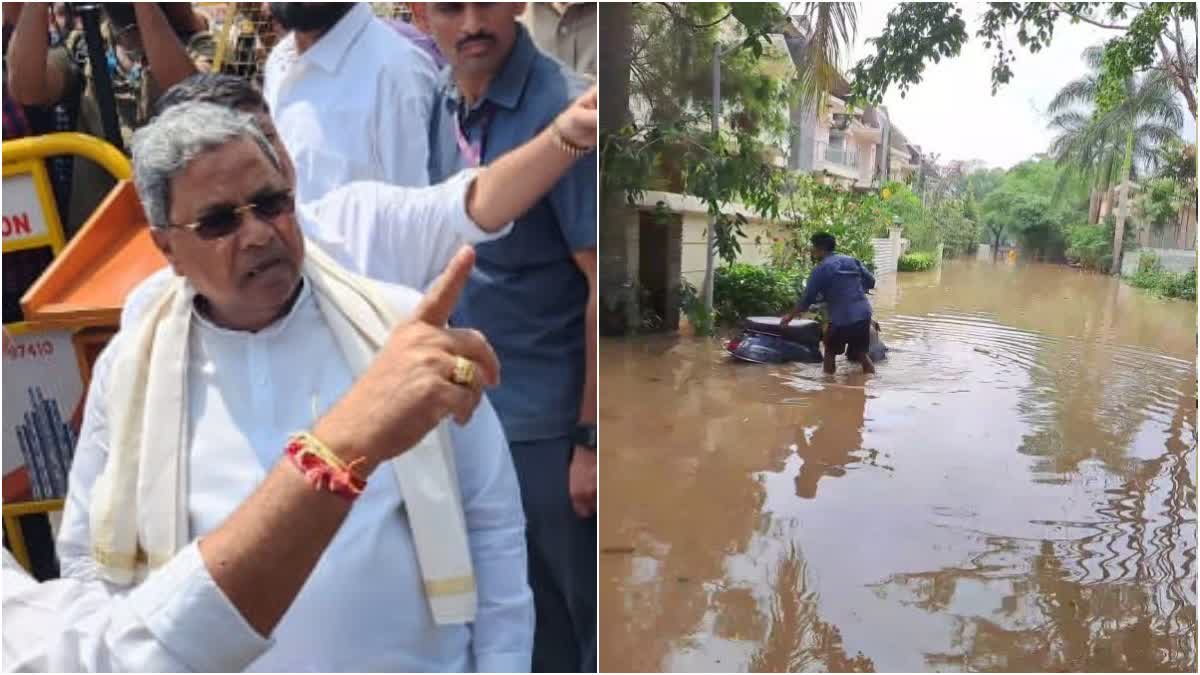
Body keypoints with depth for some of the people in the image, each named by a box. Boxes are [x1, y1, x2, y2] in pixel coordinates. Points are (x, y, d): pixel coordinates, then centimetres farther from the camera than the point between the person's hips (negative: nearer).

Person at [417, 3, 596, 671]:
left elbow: (604, 284, -19)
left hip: (550, 417, -6)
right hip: (472, 403, 7)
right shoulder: (442, 101, 2)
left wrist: (591, 439, -17)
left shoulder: (564, 112, -18)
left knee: (578, 597, 13)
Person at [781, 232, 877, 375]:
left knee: (830, 352, 16)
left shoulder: (821, 268, -5)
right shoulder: (853, 261, 12)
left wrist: (790, 316, 7)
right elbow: (870, 282, 17)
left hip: (841, 319, -5)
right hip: (864, 314, 5)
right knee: (861, 354, 17)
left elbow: (808, 298, -4)